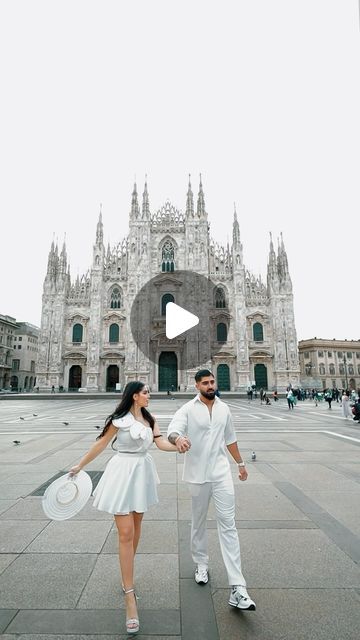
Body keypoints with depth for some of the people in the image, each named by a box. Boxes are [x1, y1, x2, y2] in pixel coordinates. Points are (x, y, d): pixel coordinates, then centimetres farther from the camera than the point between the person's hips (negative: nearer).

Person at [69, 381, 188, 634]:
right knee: (126, 534, -3)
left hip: (142, 472, 6)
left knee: (136, 526, 20)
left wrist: (178, 446, -27)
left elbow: (161, 442, -6)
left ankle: (127, 572, 43)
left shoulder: (149, 419, 3)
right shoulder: (119, 419, -14)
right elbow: (101, 444, -4)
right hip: (123, 473, -6)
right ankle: (130, 597, 6)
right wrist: (80, 465, 3)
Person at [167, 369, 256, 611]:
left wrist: (240, 463, 21)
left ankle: (238, 587, 3)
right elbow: (173, 429, -26)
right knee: (199, 522, 17)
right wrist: (178, 438, -49)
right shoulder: (188, 409, -9)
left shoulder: (224, 408, 4)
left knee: (228, 525, -2)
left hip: (221, 472, 2)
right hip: (197, 474, -2)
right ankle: (201, 564, 40)